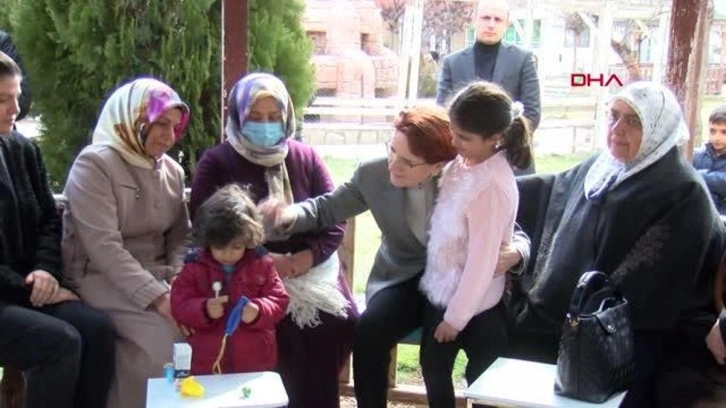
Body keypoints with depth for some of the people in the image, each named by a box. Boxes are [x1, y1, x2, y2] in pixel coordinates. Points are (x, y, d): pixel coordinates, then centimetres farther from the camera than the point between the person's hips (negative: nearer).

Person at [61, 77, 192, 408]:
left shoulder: (172, 171, 10)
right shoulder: (94, 164, -12)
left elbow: (179, 235, 11)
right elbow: (104, 247, -21)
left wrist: (178, 276, -11)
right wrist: (157, 296, -28)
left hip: (155, 276, 6)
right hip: (102, 279, -6)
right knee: (166, 329, -27)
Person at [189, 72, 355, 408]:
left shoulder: (306, 158, 10)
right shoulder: (216, 163, 1)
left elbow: (334, 222, 6)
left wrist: (301, 260, -12)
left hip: (311, 269, 3)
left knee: (339, 323, -22)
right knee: (285, 330, -29)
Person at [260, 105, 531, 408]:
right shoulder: (374, 174, -13)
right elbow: (327, 208, 0)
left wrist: (513, 252, -31)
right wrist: (289, 215, -21)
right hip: (404, 279, 2)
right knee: (368, 332, -27)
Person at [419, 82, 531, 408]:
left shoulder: (492, 187, -27)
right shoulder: (461, 162, -4)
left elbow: (481, 262, -23)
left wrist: (455, 317, -15)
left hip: (470, 303, -9)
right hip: (440, 290, 9)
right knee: (433, 368, 22)